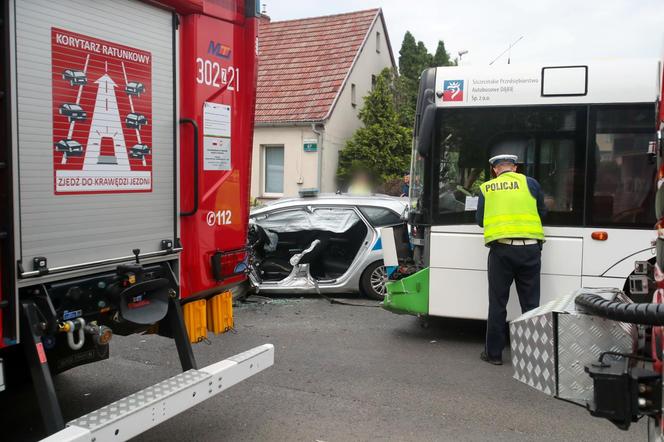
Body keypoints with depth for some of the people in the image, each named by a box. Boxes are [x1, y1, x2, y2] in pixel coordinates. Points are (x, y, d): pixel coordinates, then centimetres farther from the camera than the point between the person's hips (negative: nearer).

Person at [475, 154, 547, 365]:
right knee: (530, 303, 9)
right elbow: (542, 213, 15)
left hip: (501, 249, 0)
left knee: (498, 302, 8)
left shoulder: (486, 188, 10)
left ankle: (494, 353, 13)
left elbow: (480, 220, 11)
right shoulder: (530, 183, 9)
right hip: (529, 248, 0)